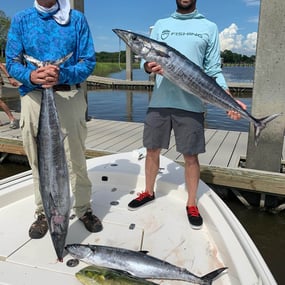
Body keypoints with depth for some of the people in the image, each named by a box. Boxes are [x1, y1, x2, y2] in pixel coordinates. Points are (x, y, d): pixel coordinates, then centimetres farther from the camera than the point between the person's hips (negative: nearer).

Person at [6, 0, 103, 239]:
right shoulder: (20, 20, 10)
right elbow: (12, 62, 4)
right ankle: (44, 212, 24)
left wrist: (62, 75, -19)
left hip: (69, 95, -1)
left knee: (76, 159, 1)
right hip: (33, 96, 2)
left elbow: (89, 61, 0)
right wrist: (31, 75, -19)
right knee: (39, 161, 8)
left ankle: (84, 209, 20)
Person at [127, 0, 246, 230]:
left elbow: (213, 70, 6)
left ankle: (191, 205, 21)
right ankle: (148, 193, 31)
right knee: (152, 150, 10)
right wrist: (149, 66, -15)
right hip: (159, 101, 2)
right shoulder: (160, 25, 15)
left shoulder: (209, 27, 10)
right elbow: (146, 59, 10)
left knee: (191, 157, 3)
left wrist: (229, 100, -9)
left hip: (191, 104, -2)